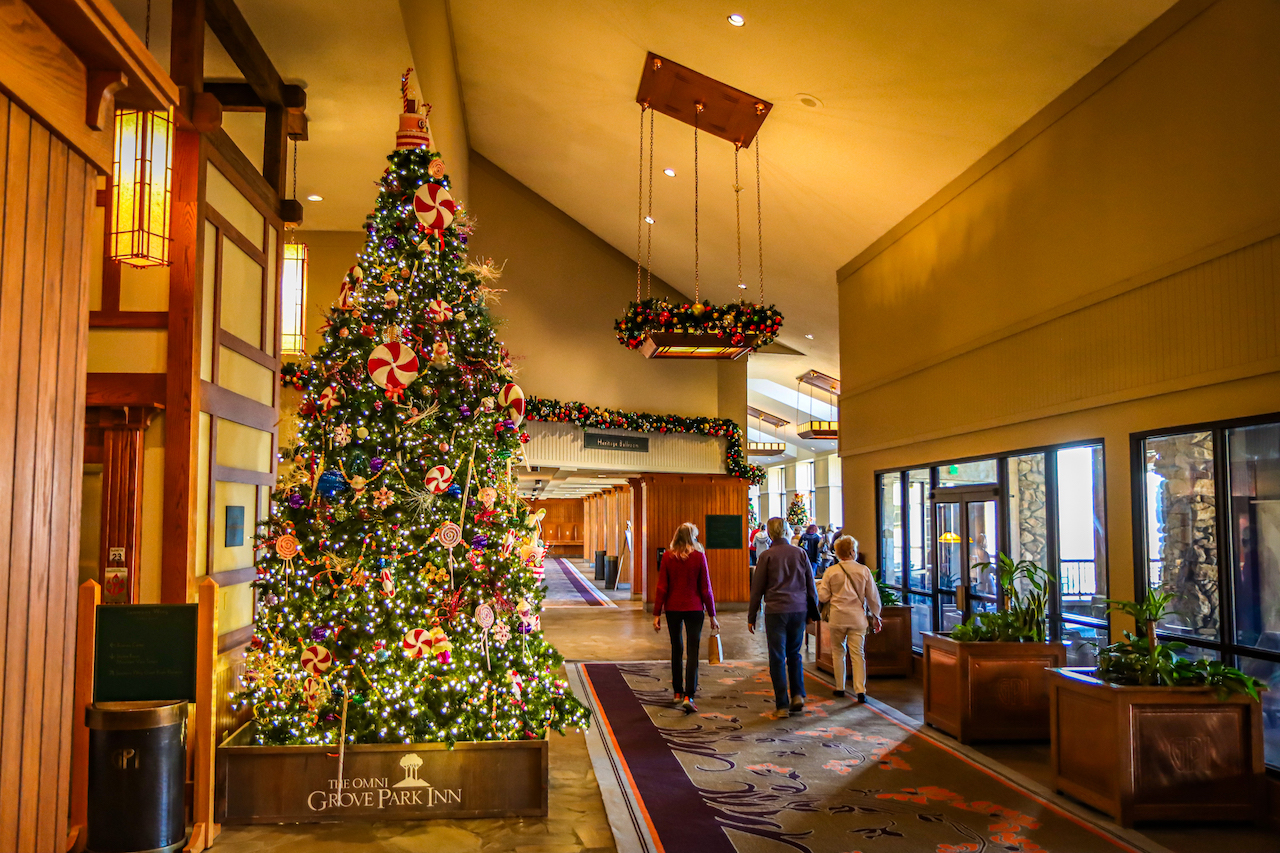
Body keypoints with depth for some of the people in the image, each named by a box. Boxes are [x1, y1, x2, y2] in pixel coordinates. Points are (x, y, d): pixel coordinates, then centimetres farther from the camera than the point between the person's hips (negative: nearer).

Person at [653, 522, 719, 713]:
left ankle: (678, 692, 24)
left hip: (673, 608, 2)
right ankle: (688, 696, -11)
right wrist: (712, 615, 2)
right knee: (693, 652, -1)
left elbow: (662, 587, -3)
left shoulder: (668, 556, -2)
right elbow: (705, 588, -4)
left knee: (676, 650, 16)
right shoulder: (699, 556, -6)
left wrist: (657, 613, 2)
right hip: (694, 608, -2)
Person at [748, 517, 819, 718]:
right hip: (799, 609, 3)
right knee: (794, 654, 18)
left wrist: (751, 617, 7)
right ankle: (797, 695, 5)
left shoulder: (766, 556, -4)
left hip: (776, 611, -3)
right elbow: (811, 585, 9)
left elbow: (757, 588, 0)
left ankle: (782, 705, 2)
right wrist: (812, 611, 19)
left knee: (777, 658, 2)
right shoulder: (800, 553, 4)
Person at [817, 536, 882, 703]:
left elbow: (822, 597, -2)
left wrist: (819, 585, 18)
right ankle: (860, 690, -8)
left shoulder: (831, 571, -4)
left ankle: (840, 688, 20)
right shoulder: (864, 570, -3)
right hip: (858, 618, 0)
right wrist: (875, 615, 15)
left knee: (838, 653, 15)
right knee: (858, 654, 2)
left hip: (837, 618, 0)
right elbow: (873, 597, 2)